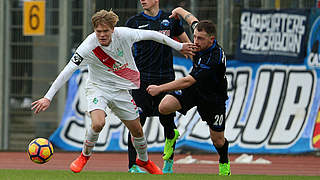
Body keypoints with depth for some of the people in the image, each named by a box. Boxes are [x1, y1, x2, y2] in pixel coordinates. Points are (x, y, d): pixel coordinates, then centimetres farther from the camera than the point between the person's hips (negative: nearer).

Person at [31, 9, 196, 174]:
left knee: (137, 130, 9)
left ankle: (143, 160, 40)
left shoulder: (123, 34, -19)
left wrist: (178, 46, 7)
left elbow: (151, 34, -3)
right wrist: (48, 97, -34)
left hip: (121, 89, 3)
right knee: (98, 123, -29)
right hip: (97, 87, -3)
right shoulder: (88, 47, -27)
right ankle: (85, 155, 0)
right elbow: (67, 72, -28)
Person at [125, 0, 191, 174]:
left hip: (166, 78, 2)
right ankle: (133, 165, -3)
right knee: (137, 121, -8)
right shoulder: (133, 22, 3)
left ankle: (169, 161, 26)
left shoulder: (170, 19, 8)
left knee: (167, 120, 5)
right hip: (142, 79, -2)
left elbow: (186, 43, 19)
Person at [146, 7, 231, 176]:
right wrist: (179, 11, 26)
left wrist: (160, 88, -36)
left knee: (217, 139, 6)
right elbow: (192, 19, 7)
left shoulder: (215, 59, -38)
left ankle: (224, 162, 39)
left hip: (213, 96, -5)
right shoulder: (201, 32, -18)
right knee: (164, 106, -19)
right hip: (193, 87, 5)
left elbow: (188, 81, -38)